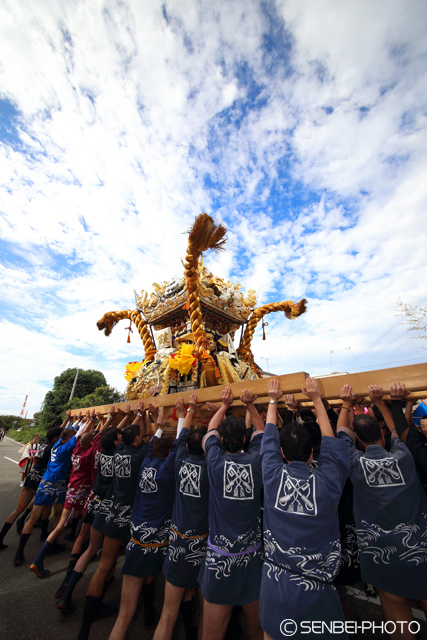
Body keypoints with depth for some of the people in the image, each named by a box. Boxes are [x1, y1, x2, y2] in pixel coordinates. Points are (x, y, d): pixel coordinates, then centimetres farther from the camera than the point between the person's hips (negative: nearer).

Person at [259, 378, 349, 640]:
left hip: (275, 586, 1)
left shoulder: (273, 476, -14)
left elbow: (268, 436, 1)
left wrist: (273, 401, 15)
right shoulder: (328, 481, -16)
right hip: (317, 589, -1)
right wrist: (316, 399, 7)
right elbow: (331, 440, -1)